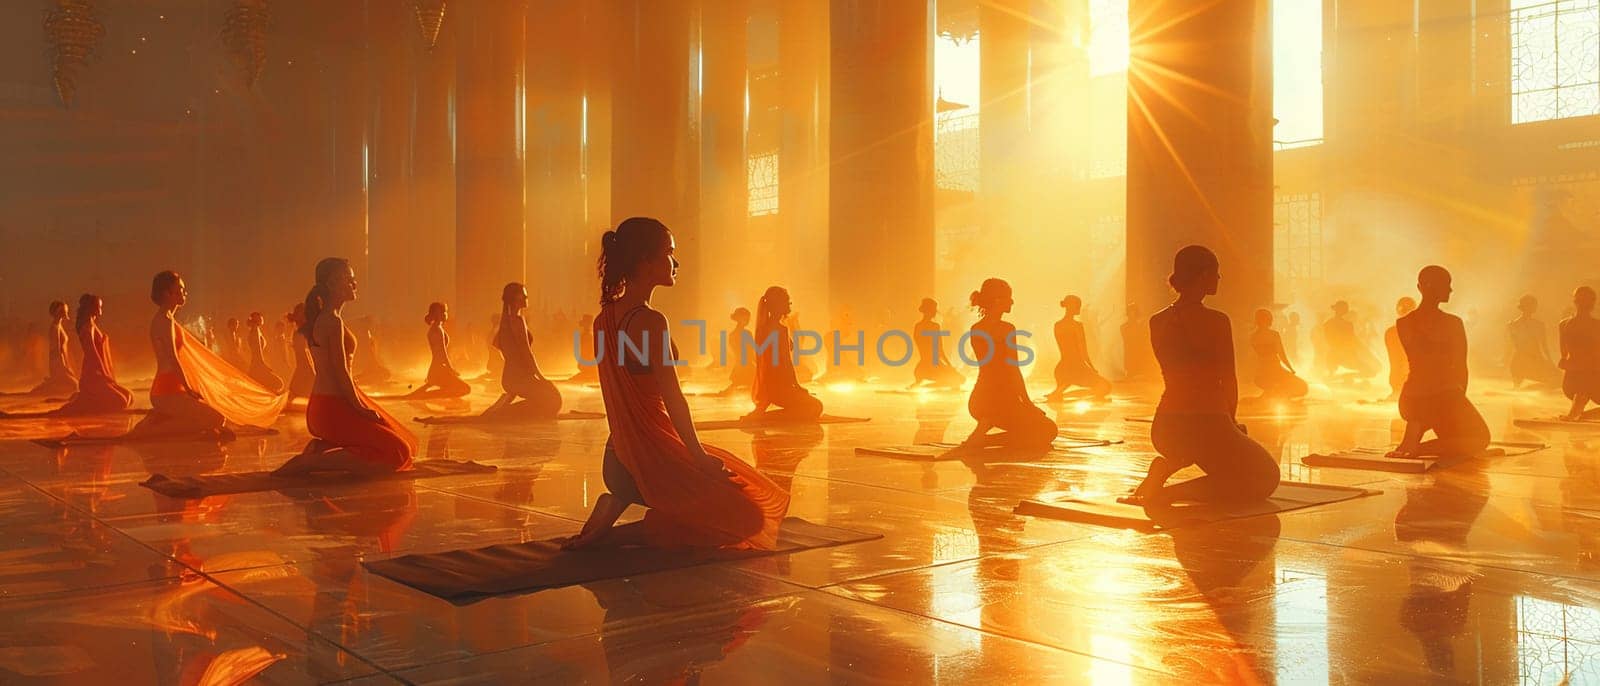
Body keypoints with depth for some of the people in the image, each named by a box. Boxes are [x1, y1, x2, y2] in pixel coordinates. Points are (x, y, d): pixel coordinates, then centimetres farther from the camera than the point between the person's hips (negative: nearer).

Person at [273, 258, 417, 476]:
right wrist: (360, 408, -11)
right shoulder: (333, 321, -16)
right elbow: (341, 372, -18)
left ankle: (321, 448, 7)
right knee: (395, 453, -14)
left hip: (325, 404, 10)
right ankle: (309, 462, -15)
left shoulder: (322, 319, 16)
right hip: (333, 408, -10)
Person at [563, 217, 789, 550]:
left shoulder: (605, 317, 8)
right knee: (745, 513, 0)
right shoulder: (650, 321, -19)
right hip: (651, 457, -9)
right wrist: (701, 457, -9)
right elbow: (674, 400, -19)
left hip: (617, 459, 9)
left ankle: (614, 505, 9)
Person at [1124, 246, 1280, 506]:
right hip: (1207, 425, -8)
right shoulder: (1217, 321, -13)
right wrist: (1231, 421, 15)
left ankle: (1164, 467, 12)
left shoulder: (1157, 322, 5)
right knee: (1267, 477, 15)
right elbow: (1228, 381, -5)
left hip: (1164, 430, 8)